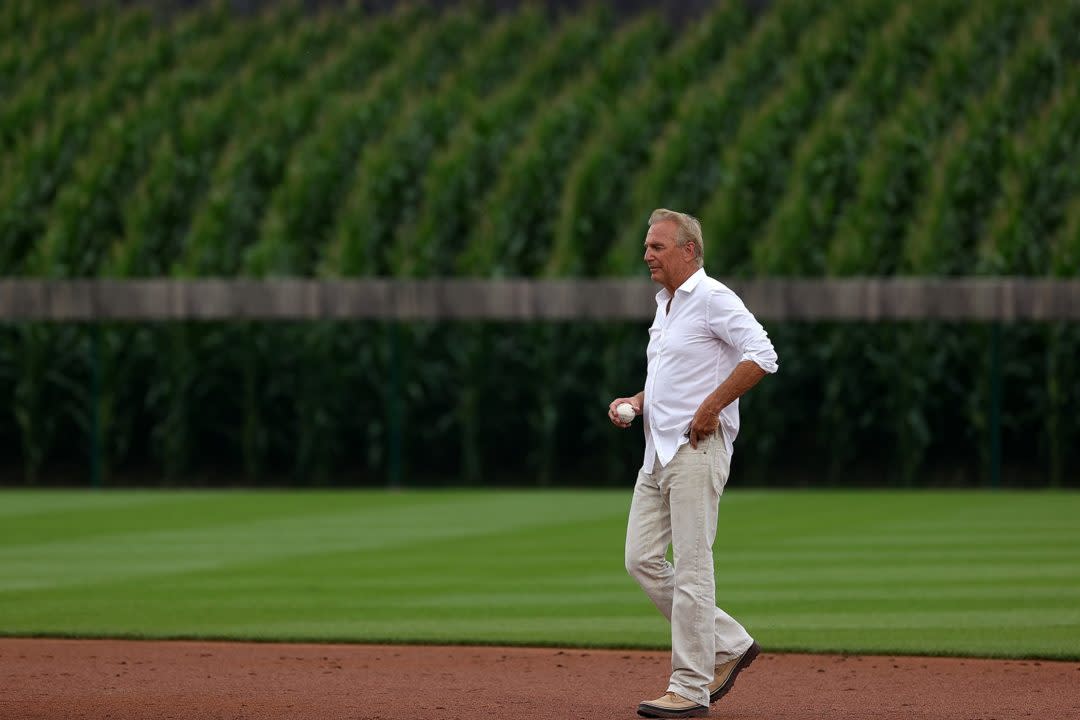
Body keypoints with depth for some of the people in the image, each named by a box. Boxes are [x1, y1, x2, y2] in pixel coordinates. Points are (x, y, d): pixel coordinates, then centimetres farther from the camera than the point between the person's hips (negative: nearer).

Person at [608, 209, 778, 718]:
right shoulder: (666, 303, 19)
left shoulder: (712, 299, -11)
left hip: (697, 448, -10)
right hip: (659, 450, 10)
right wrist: (637, 401, 11)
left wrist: (711, 407, -22)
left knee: (690, 567, -8)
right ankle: (729, 645, 17)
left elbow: (761, 356, -22)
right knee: (642, 561, 7)